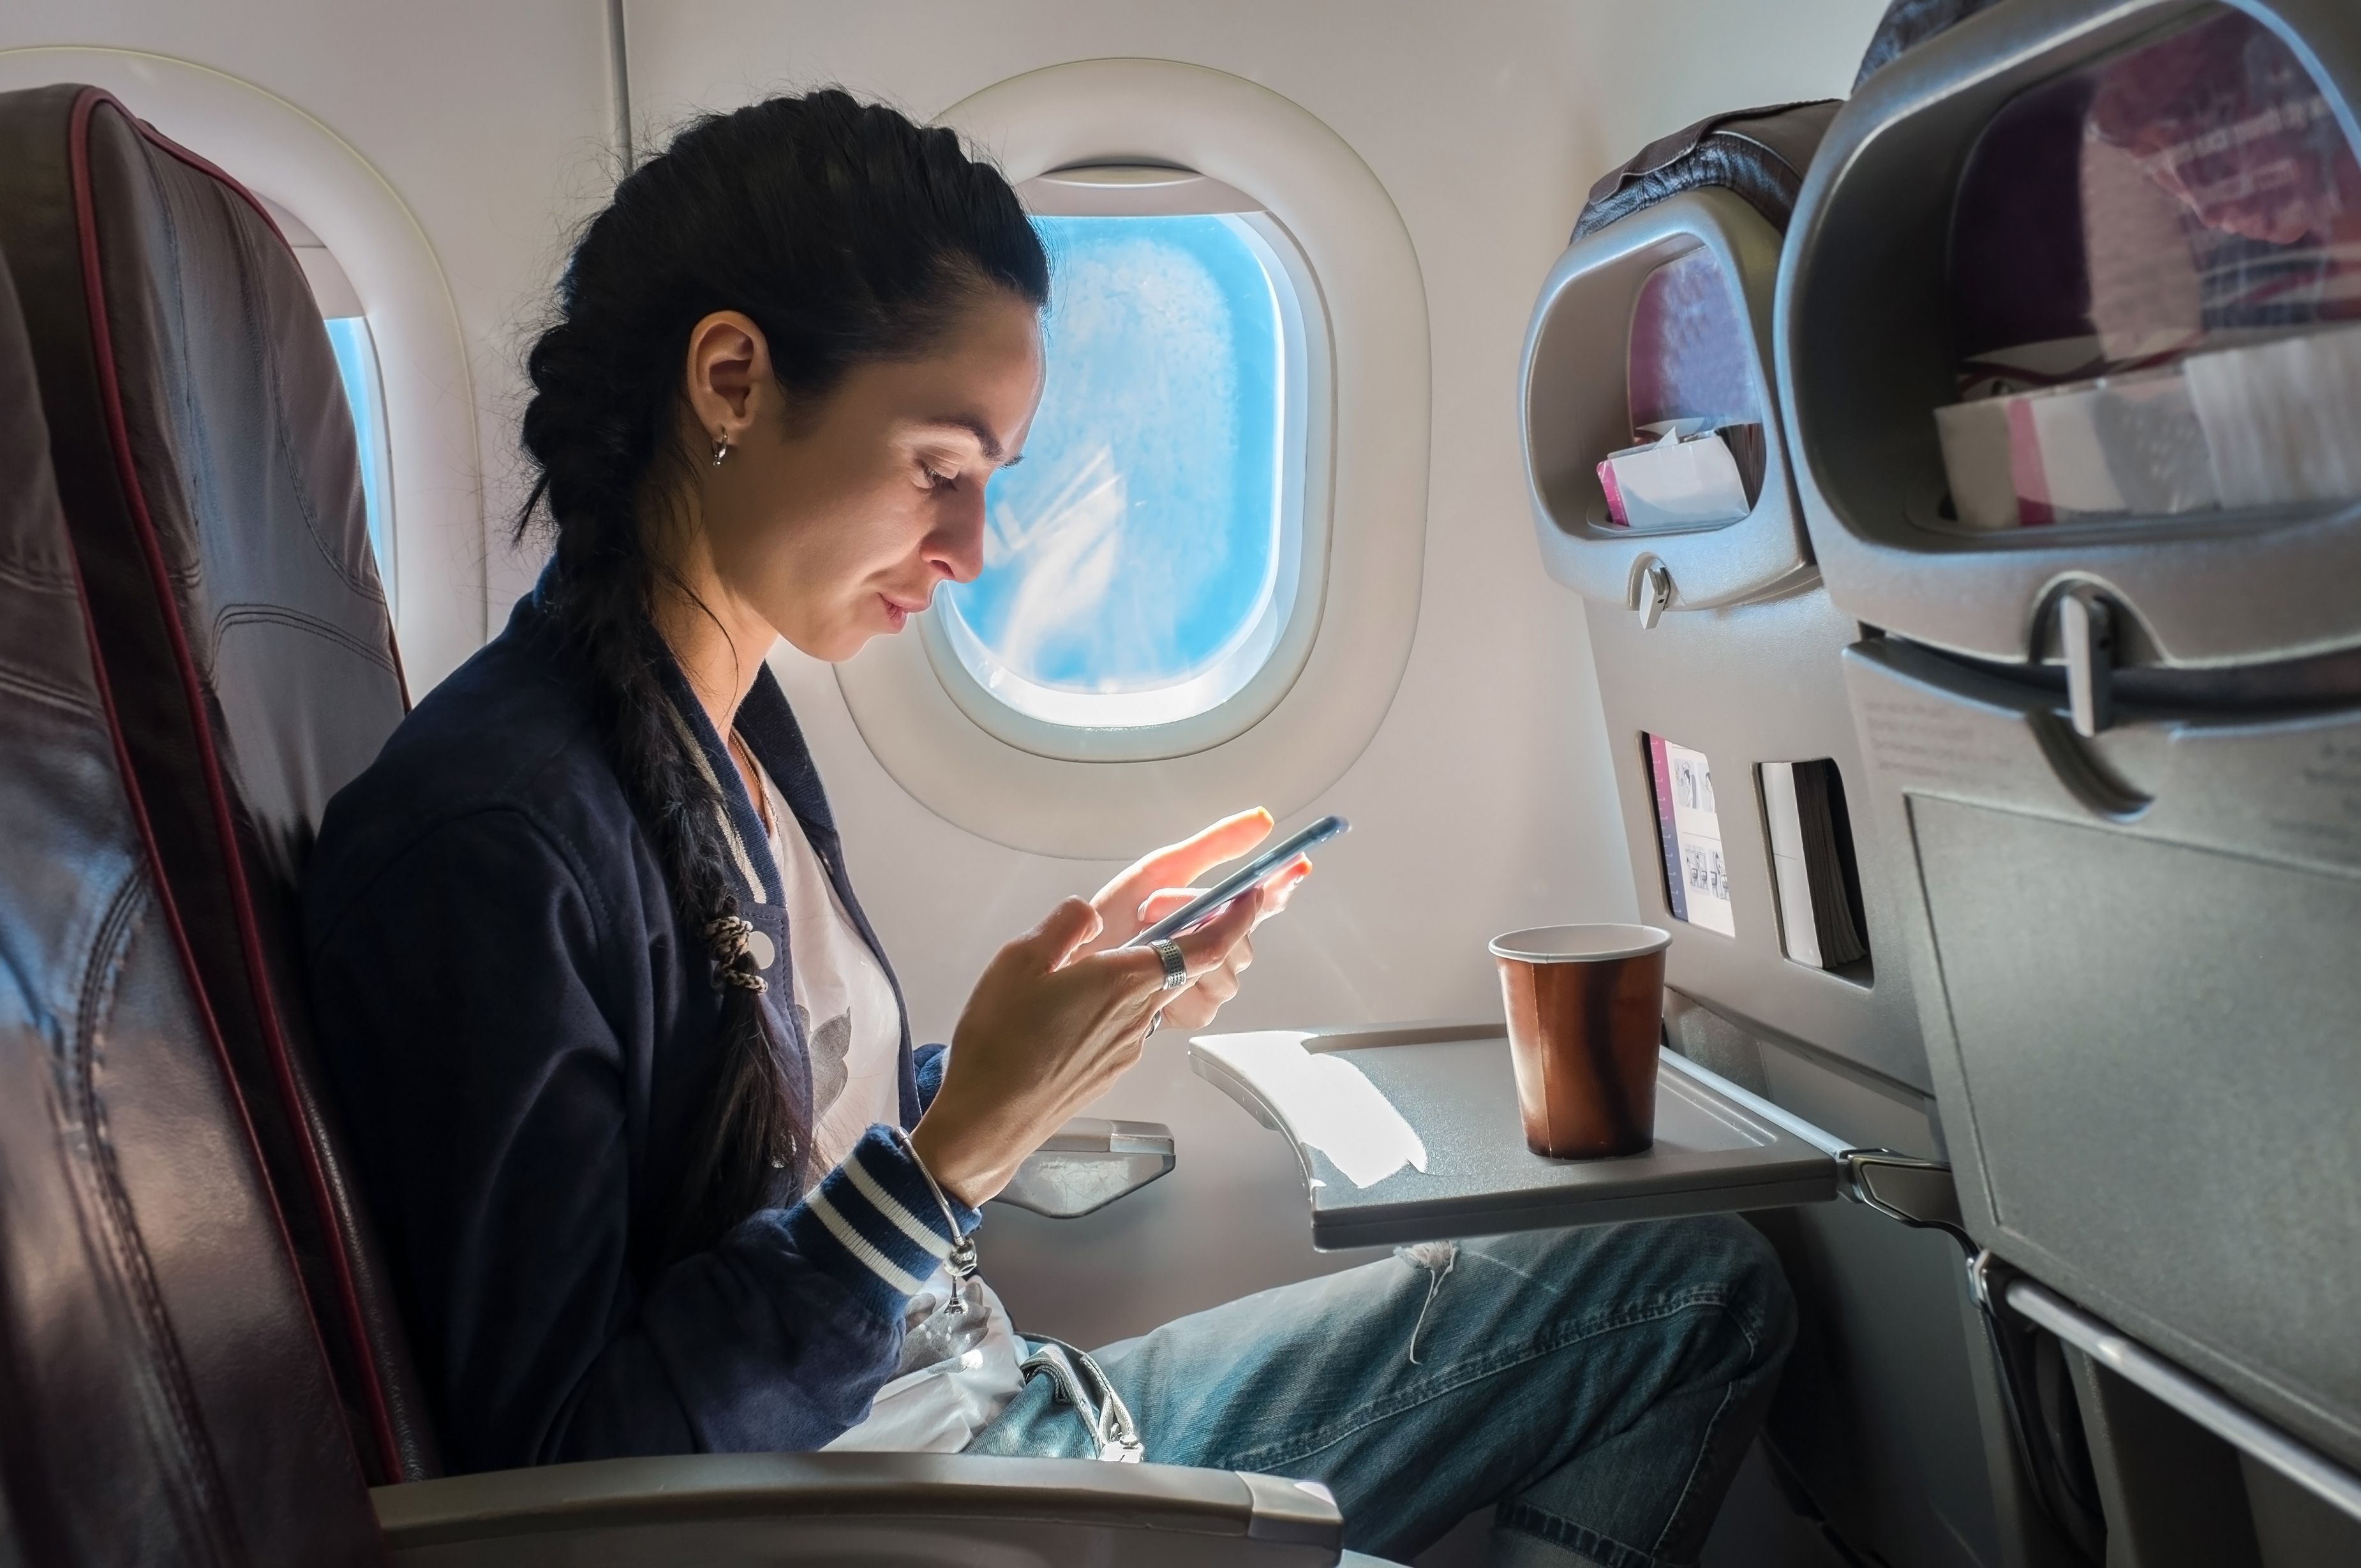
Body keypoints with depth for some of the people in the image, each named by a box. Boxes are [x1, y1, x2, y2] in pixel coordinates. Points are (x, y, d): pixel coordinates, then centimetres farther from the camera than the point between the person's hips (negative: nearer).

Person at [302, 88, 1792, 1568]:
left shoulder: (737, 722, 5)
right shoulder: (483, 836, -23)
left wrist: (1086, 995, -2)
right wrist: (959, 1145, -26)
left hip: (998, 1414, 9)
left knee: (1701, 1288, 12)